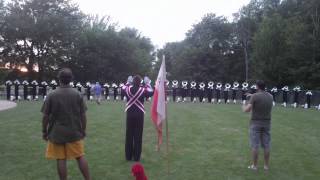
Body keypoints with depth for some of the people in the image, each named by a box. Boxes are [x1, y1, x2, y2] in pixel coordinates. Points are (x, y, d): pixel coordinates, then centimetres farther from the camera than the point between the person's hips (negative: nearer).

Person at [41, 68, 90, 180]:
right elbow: (83, 115, -2)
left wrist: (44, 131, 8)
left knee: (61, 159, 8)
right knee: (80, 157, 11)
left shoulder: (52, 95, -8)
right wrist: (83, 130, 10)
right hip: (75, 132, 1)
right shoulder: (77, 94, -5)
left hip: (57, 133, -1)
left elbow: (45, 116, -4)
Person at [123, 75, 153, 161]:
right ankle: (136, 157, 8)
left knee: (129, 135, 10)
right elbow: (151, 91, 9)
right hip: (139, 114, -2)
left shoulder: (128, 89, -3)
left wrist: (128, 82, 30)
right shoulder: (143, 90, -9)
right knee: (138, 136, 4)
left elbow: (123, 87, 20)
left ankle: (128, 156, 16)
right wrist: (147, 83, 18)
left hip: (130, 114, 2)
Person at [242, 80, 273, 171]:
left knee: (255, 145, 1)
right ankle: (266, 165, 15)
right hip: (266, 123, 5)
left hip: (255, 123, -5)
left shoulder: (254, 96, -15)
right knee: (266, 145, 10)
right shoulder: (270, 96, 5)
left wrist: (244, 107, 5)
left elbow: (247, 110, -18)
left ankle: (254, 165, 7)